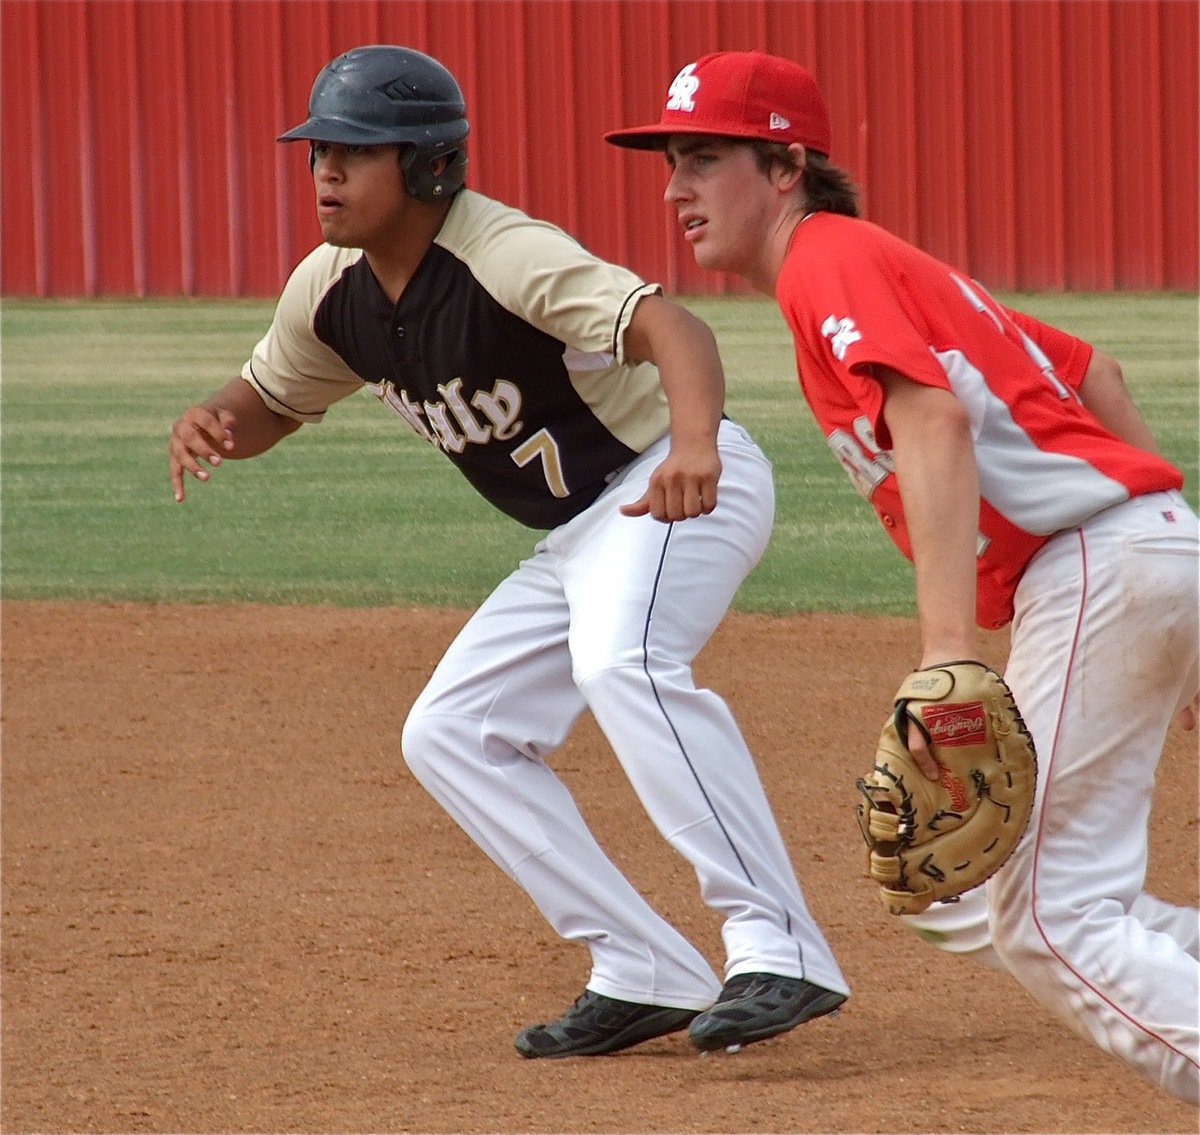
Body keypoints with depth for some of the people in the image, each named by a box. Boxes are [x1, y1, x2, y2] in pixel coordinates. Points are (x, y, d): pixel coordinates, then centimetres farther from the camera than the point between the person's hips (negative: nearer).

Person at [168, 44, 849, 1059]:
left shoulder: (504, 255, -25)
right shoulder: (333, 293, 1)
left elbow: (664, 324, -39)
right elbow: (271, 402, 18)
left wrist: (694, 440, -60)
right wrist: (213, 426, -8)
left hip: (687, 486, -10)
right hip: (578, 536, 10)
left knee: (622, 665, -36)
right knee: (451, 735, 7)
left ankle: (780, 950, -38)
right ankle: (649, 976, 6)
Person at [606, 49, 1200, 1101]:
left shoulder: (830, 261, -5)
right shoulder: (889, 266, 24)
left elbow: (935, 421, -22)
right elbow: (1097, 375, 28)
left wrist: (949, 648, -31)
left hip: (1093, 562, -10)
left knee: (1048, 918, -9)